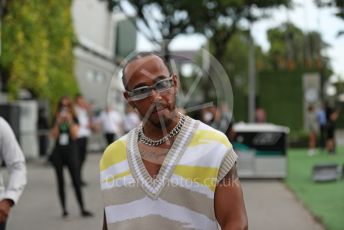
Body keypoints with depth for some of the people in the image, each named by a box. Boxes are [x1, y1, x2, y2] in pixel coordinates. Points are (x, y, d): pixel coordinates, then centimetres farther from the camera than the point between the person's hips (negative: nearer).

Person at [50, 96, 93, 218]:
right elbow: (54, 136, -4)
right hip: (58, 153, 2)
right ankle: (64, 209, 10)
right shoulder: (56, 120, 8)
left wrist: (69, 121, -17)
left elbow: (74, 135, -9)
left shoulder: (74, 119, 3)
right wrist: (58, 122, -13)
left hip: (71, 153, -2)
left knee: (76, 181, -6)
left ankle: (82, 209, -4)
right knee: (61, 182, 4)